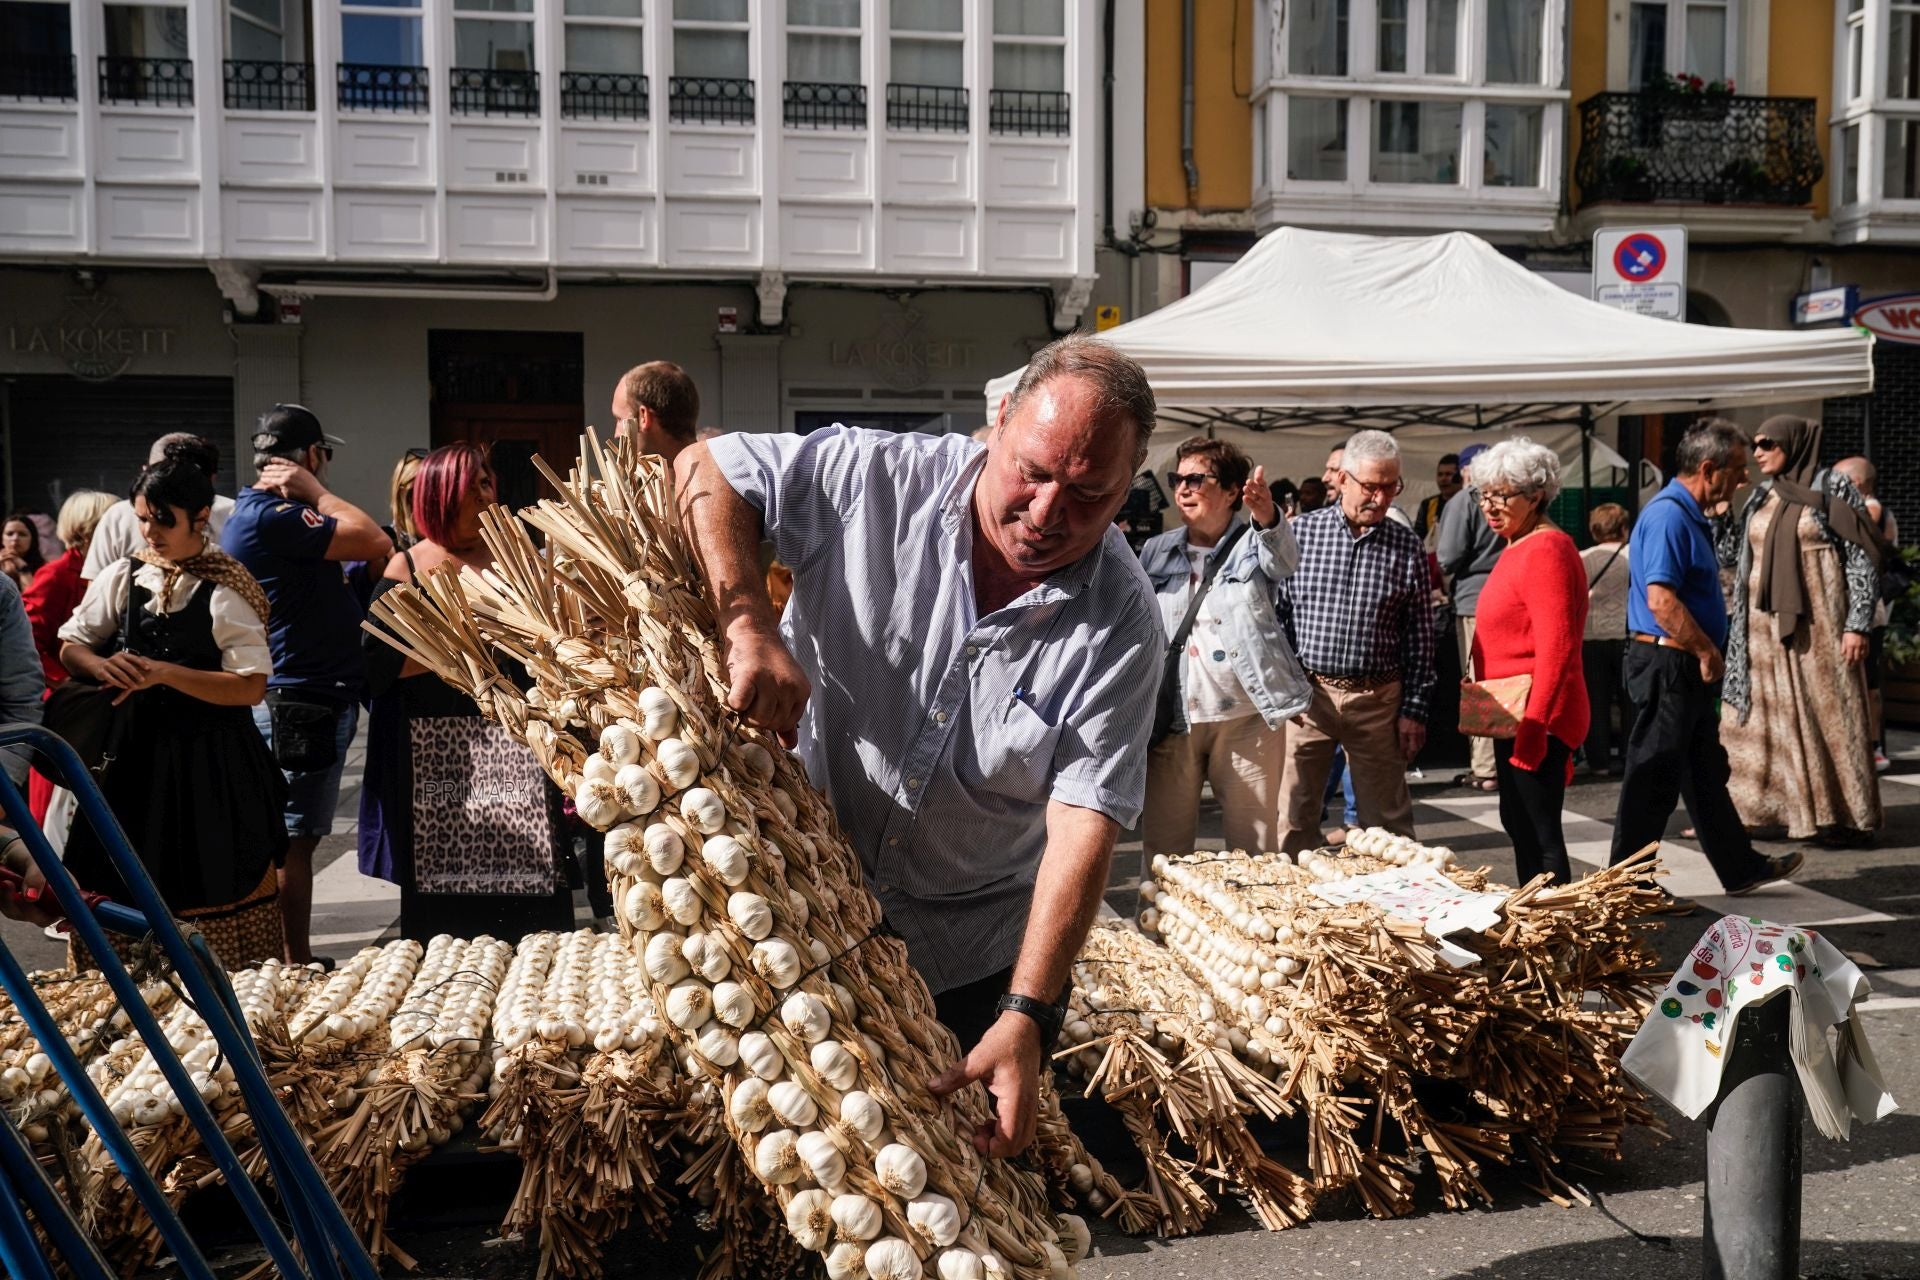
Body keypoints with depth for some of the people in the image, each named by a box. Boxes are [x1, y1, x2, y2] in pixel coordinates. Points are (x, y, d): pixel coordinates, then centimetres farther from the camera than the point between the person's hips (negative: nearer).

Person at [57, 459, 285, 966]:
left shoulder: (226, 591, -9)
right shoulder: (122, 577, 6)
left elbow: (251, 686, -15)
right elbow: (71, 645, 14)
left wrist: (164, 672, -21)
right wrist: (100, 665, -8)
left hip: (212, 760, -4)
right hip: (135, 752, 4)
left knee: (214, 894, 1)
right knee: (124, 888, 9)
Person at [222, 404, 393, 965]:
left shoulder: (262, 510, 16)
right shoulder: (272, 515, -17)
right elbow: (377, 544, -20)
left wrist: (312, 497, 9)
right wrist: (316, 493, -12)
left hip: (311, 697, 11)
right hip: (303, 702, -11)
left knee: (296, 837, 16)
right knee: (294, 840, -4)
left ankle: (298, 961, 25)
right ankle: (294, 966, 3)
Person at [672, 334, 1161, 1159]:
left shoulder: (1122, 626, -17)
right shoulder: (875, 480, -16)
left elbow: (1084, 827, -22)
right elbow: (706, 470, -10)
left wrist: (1026, 1019, -30)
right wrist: (751, 628, -26)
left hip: (980, 958, 0)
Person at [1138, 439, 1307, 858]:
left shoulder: (1252, 545, 3)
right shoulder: (1156, 552, 11)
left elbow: (1284, 560, -20)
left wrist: (1267, 520, -43)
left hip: (1246, 718, -2)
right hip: (1171, 721, 2)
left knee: (1256, 849, 4)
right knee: (1163, 850, 6)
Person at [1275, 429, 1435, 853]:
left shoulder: (1407, 547, 3)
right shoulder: (1300, 532, 1)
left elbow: (1420, 635, 6)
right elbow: (1275, 612, 3)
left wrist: (1414, 708, 2)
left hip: (1378, 699, 1)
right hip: (1305, 694, 0)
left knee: (1388, 821, 7)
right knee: (1294, 818, 6)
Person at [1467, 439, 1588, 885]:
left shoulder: (1545, 549, -16)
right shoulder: (1518, 548, 16)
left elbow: (1556, 647, -23)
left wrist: (1533, 725, -25)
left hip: (1536, 717, -11)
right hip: (1513, 716, 11)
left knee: (1539, 833, -5)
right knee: (1517, 823, 18)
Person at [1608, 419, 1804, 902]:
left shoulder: (1689, 515, 15)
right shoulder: (1667, 516, -18)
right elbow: (1661, 600, -27)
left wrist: (1708, 653, 17)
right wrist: (1707, 651, -18)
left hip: (1689, 668, 11)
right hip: (1666, 666, -11)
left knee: (1707, 773, 19)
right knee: (1653, 780, -3)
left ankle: (1741, 867, 32)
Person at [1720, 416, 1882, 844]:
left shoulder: (1833, 489, -4)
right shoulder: (1760, 498, 12)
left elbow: (1863, 557, -6)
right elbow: (1731, 553, 12)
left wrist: (1858, 624, -12)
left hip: (1818, 626, -5)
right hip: (1765, 628, 5)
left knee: (1828, 712, 1)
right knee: (1756, 717, 7)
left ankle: (1847, 818, 12)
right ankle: (1739, 811, 13)